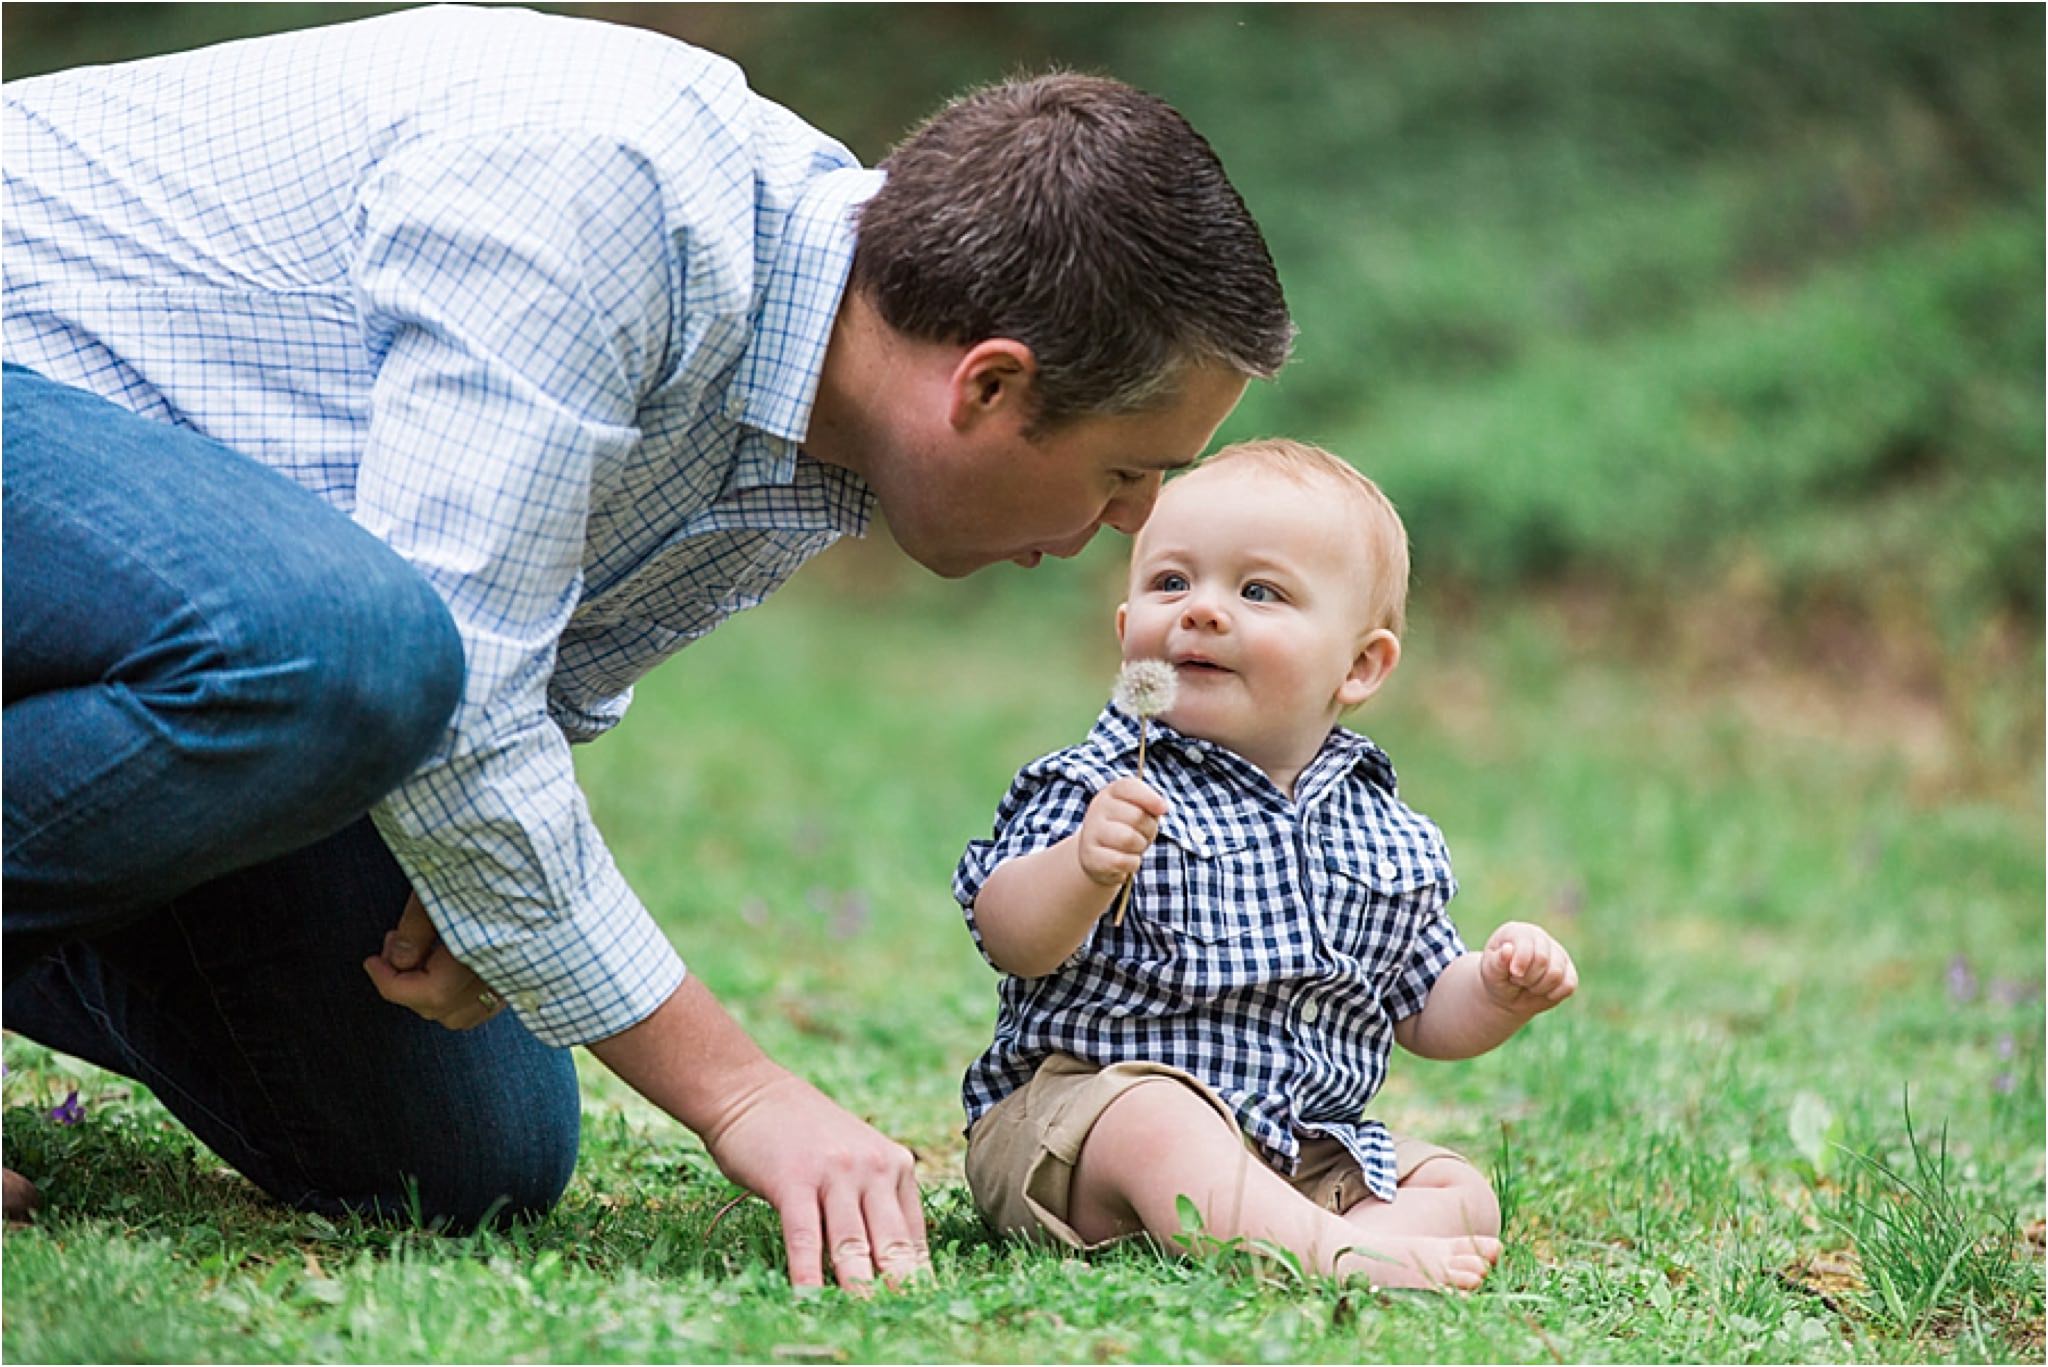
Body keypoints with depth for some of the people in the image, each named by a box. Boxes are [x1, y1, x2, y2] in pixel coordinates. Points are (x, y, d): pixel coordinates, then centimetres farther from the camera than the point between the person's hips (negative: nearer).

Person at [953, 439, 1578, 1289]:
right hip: (1086, 1103, -6)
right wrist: (1085, 868, -35)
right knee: (1154, 1119, -36)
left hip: (1308, 1153, 6)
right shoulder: (1106, 787, -5)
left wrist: (1499, 991, -2)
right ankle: (1334, 1252, -48)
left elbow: (1423, 1011, 20)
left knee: (1459, 1189, -8)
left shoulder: (1388, 836, 11)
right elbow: (1010, 939, -16)